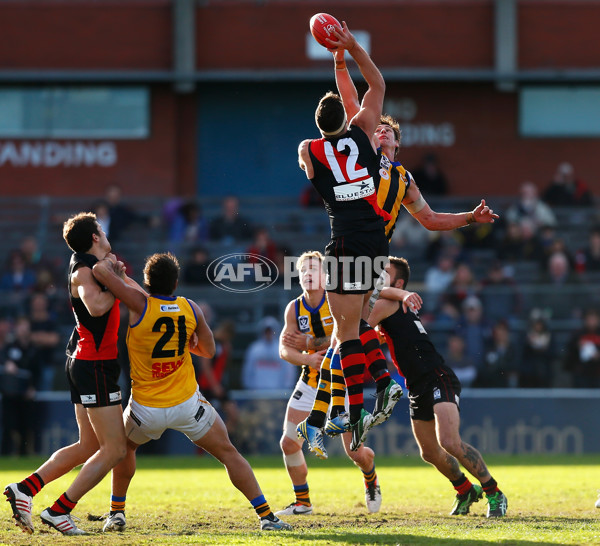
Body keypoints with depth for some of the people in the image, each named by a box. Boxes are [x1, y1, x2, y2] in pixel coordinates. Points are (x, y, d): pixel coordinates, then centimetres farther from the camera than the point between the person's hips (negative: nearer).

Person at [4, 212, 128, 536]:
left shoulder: (93, 266, 14)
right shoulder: (83, 271, -14)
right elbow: (96, 306, -33)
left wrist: (116, 273, 7)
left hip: (83, 362, 10)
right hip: (94, 363, -10)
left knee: (88, 447, 13)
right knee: (114, 449, -7)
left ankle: (25, 488, 8)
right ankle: (59, 511, -9)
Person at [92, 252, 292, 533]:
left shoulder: (139, 305, -15)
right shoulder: (190, 309, -5)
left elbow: (100, 270, -17)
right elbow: (208, 350, 9)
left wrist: (110, 263, 5)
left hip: (146, 409, 0)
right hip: (187, 404, 1)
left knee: (125, 448, 30)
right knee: (228, 453, 10)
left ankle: (117, 512, 28)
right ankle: (266, 517, 3)